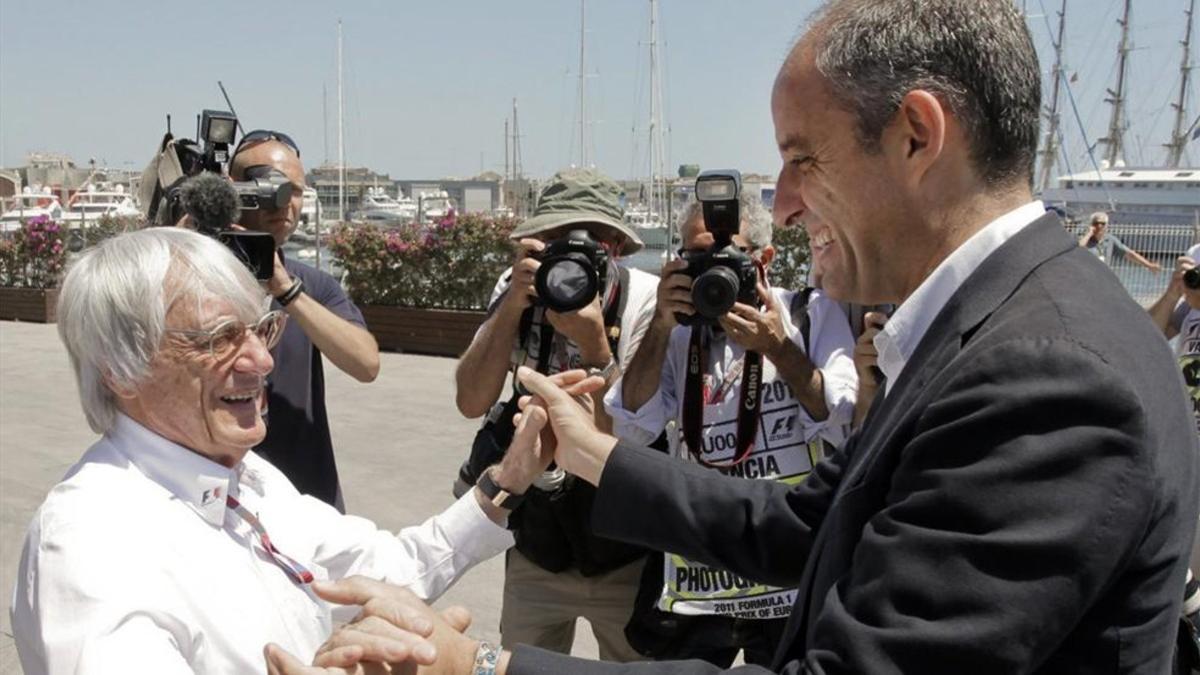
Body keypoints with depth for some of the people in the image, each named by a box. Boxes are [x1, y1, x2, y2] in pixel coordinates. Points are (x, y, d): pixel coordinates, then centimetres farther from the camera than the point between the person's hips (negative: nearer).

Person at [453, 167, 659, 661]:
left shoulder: (645, 301, -17)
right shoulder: (518, 290, -7)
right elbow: (471, 402, -16)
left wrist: (593, 342, -34)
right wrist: (513, 304, -26)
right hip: (536, 550, 3)